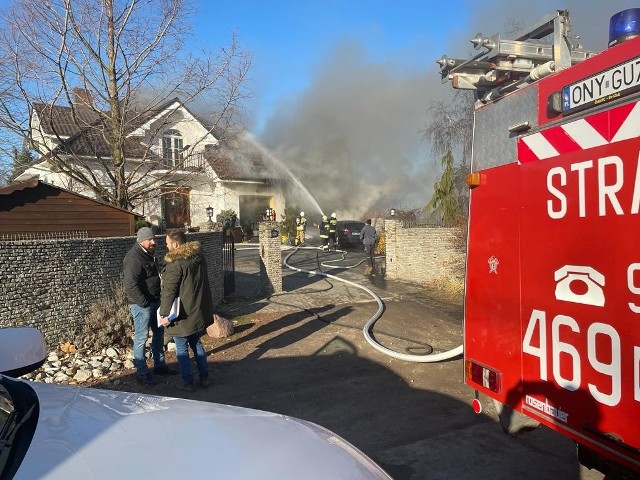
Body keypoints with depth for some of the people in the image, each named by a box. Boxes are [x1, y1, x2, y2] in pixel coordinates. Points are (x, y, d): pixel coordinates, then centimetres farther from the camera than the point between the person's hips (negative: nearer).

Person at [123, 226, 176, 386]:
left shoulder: (149, 254, 11)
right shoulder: (134, 258, -20)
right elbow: (130, 285, -26)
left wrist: (158, 298, 15)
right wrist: (144, 302, -22)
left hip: (154, 301, 10)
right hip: (141, 304, -10)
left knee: (159, 332, 17)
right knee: (141, 337, -1)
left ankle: (159, 365, 30)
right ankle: (142, 373, 8)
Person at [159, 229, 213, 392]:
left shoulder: (175, 264, -20)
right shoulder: (199, 256, 5)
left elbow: (169, 291, -22)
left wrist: (164, 314, -18)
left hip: (183, 314, -8)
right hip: (199, 311, 8)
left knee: (181, 348, 7)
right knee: (196, 343, 21)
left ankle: (188, 382, 15)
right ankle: (205, 377, 26)